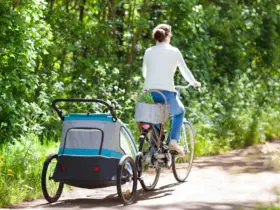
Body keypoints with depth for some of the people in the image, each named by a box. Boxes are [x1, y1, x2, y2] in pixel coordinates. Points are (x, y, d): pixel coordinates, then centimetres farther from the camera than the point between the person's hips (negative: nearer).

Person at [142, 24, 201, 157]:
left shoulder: (148, 52, 11)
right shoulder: (174, 51, 4)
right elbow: (185, 71, 13)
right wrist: (194, 83, 33)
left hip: (149, 92, 3)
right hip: (167, 92, -2)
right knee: (179, 112, 27)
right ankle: (173, 141, 9)